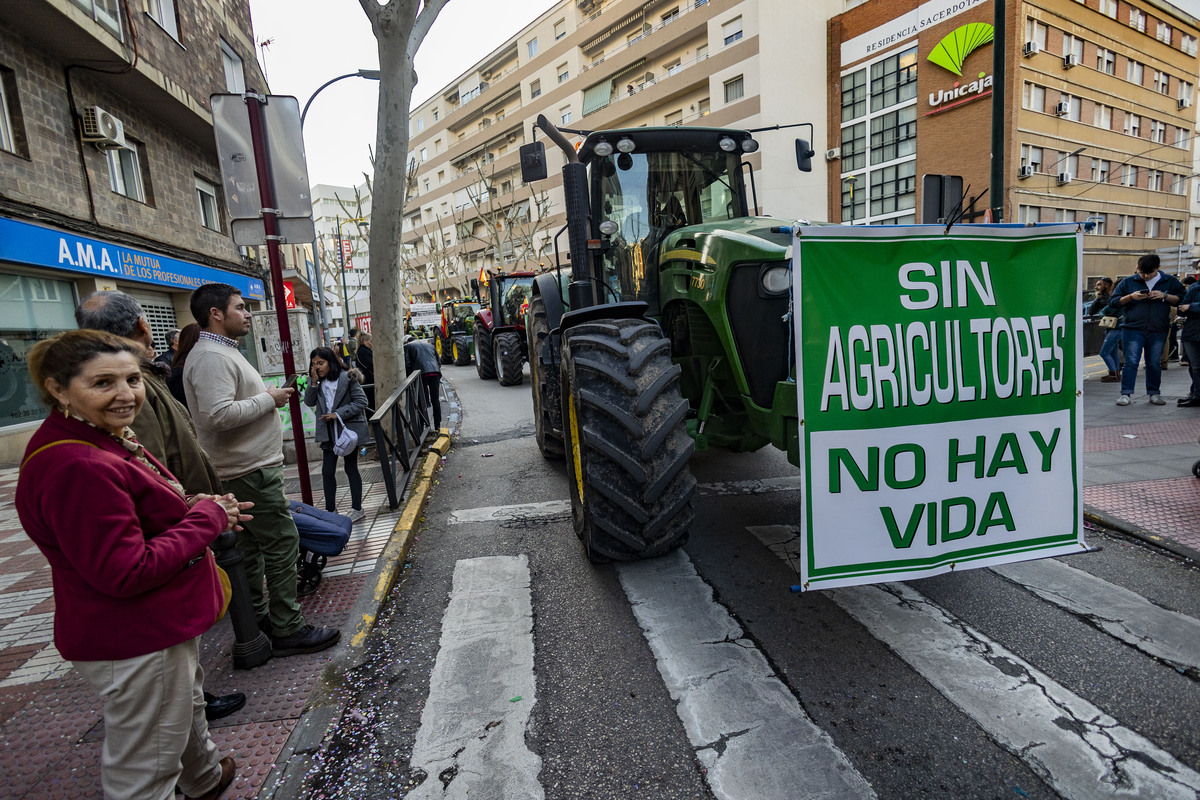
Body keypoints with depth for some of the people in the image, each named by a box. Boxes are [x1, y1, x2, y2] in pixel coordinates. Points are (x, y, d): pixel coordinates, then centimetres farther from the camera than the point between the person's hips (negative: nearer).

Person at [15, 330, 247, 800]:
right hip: (137, 643, -11)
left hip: (159, 624, 11)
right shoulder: (76, 468, -30)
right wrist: (206, 518, -22)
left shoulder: (106, 438, 4)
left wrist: (203, 509, -2)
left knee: (187, 706, 34)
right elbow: (126, 574, -30)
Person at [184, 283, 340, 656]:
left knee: (250, 546, 17)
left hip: (248, 469, 11)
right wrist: (269, 399, -18)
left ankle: (257, 618, 29)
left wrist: (268, 396, 10)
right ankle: (287, 629, 4)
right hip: (250, 472, -11)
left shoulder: (223, 352, 17)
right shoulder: (211, 357, -18)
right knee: (282, 544, -5)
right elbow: (219, 415, -28)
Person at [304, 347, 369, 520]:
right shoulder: (316, 381, 7)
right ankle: (330, 509, 22)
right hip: (328, 433, 6)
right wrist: (314, 382, -12)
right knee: (327, 471, 8)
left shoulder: (347, 378, -12)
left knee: (351, 468, 5)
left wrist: (338, 414, -19)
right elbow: (309, 402, 0)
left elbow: (361, 401, -14)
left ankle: (357, 509, 16)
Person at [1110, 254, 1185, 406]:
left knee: (1155, 363, 9)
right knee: (1131, 361, -5)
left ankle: (1154, 393, 20)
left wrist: (1165, 296, -8)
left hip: (1158, 331, 2)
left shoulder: (1170, 282, 9)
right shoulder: (1127, 282, 5)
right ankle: (1126, 393, -3)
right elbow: (1114, 301, 7)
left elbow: (1181, 299, 9)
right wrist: (1130, 297, -11)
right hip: (1132, 329, -2)